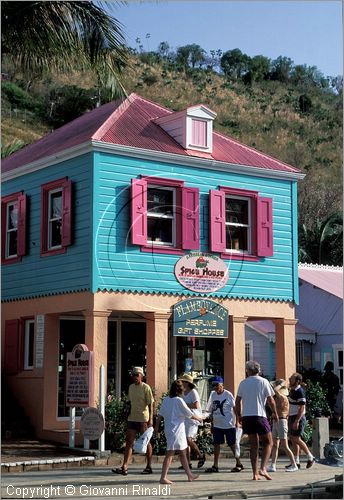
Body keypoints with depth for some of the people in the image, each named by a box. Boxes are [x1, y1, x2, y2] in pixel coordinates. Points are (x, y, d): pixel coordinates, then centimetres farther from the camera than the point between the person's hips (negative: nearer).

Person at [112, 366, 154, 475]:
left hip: (143, 419, -6)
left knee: (146, 442, 4)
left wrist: (150, 419, -17)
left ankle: (149, 467, 15)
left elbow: (150, 404, -10)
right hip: (132, 418, 6)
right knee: (129, 442, -2)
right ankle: (124, 467, -7)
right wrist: (129, 414, 16)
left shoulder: (146, 388, -8)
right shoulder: (131, 387, 12)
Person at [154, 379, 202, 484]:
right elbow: (190, 415, -5)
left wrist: (157, 426, 18)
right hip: (176, 430, -8)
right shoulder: (179, 400, -13)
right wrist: (199, 418, 12)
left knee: (183, 453, 16)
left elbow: (160, 414, 9)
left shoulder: (166, 400, 6)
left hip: (168, 429, 8)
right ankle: (163, 478, -8)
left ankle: (189, 475, 25)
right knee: (170, 453, -7)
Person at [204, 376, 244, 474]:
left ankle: (239, 464, 14)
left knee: (232, 445, 2)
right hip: (217, 425, 6)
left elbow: (235, 408, -6)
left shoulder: (228, 395, -10)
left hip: (229, 425, -5)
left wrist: (236, 421, -8)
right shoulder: (213, 394, 6)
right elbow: (210, 410, 13)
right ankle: (215, 466, 10)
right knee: (216, 444, 5)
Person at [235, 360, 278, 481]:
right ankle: (263, 468, -10)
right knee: (268, 443, 6)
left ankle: (255, 473, 7)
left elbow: (237, 401, 9)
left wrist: (239, 415, 21)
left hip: (246, 416, 4)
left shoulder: (243, 383, 8)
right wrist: (275, 413, 12)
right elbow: (270, 400, -1)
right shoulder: (263, 382, 0)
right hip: (259, 416, -4)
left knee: (254, 445, 10)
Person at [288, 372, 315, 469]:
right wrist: (289, 418, 19)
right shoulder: (292, 390, 13)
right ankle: (296, 462, 10)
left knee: (296, 439, -11)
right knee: (293, 439, 7)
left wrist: (297, 421, -24)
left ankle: (310, 457, 3)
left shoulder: (300, 391, -16)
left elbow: (302, 408, -20)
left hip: (298, 418, -9)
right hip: (292, 417, 9)